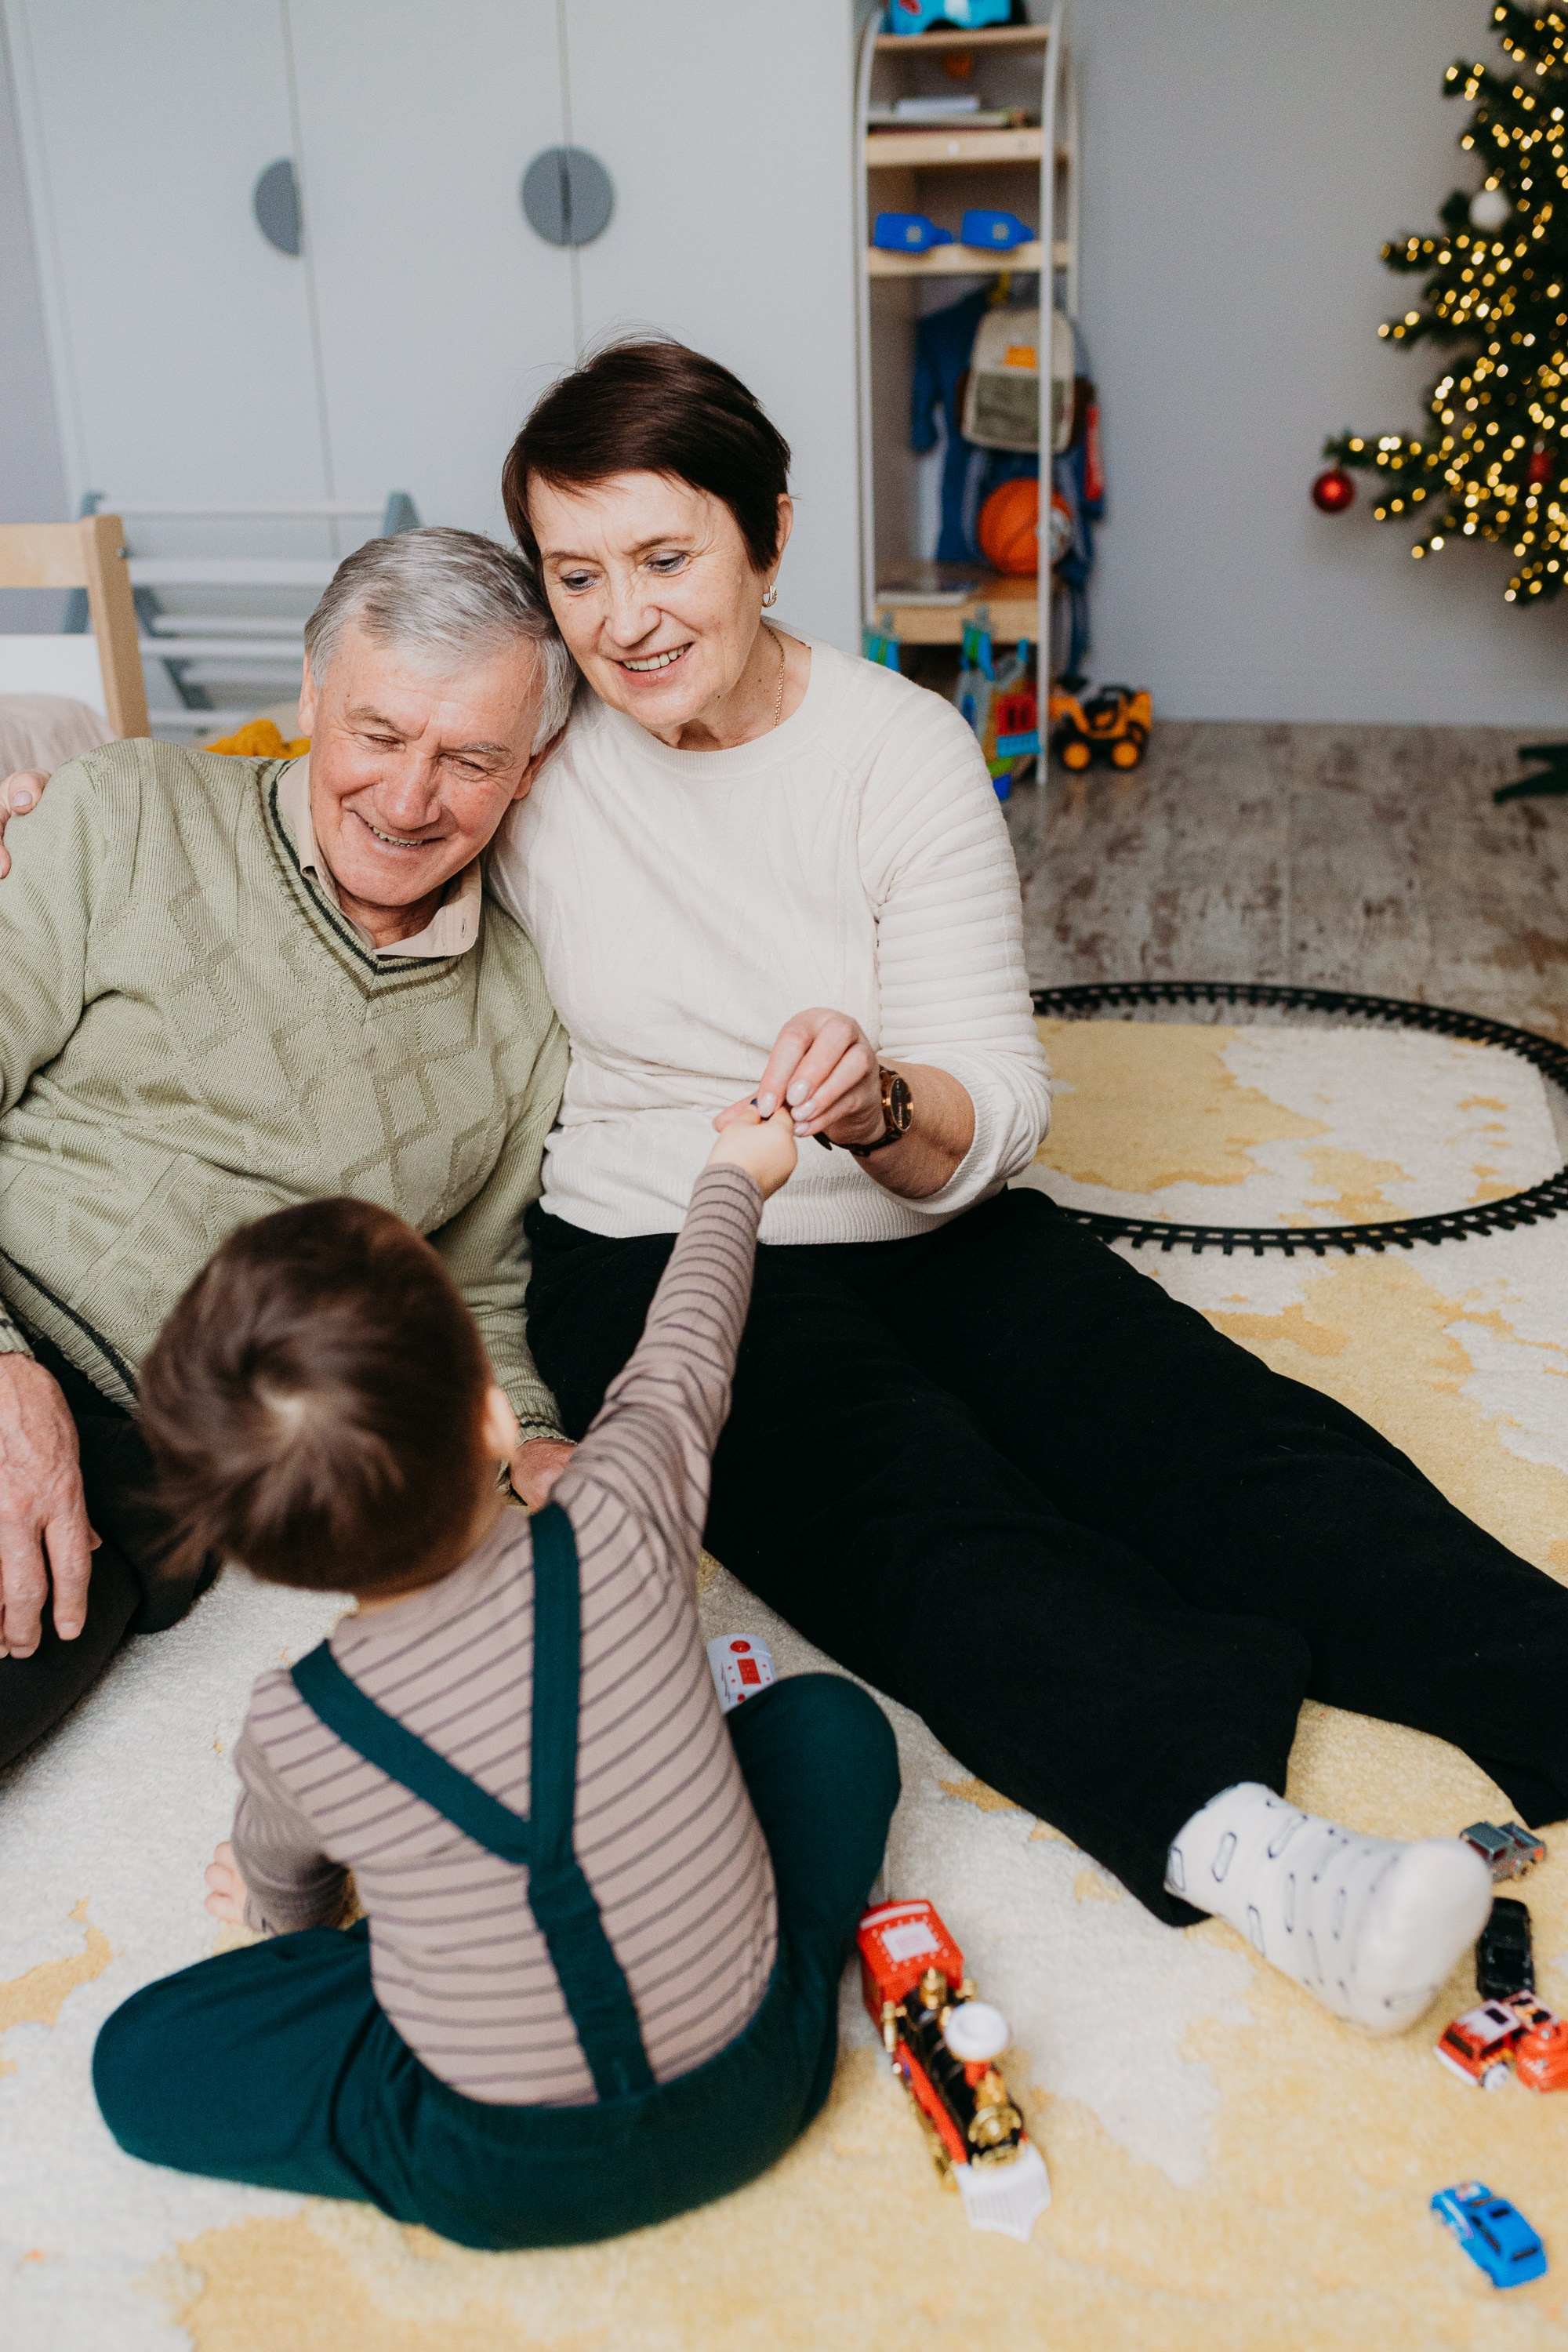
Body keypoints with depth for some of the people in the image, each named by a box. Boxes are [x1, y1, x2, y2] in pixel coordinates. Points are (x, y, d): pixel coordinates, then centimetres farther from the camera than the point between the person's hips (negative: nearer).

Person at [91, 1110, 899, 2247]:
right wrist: (734, 1175, 20)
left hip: (504, 2183, -1)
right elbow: (680, 1364, 2)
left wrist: (281, 1908, 34)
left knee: (137, 2061, 12)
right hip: (750, 2098, 2)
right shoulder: (617, 1533, -21)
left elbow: (278, 1887, 8)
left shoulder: (291, 1733, -17)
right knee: (829, 1715, 15)